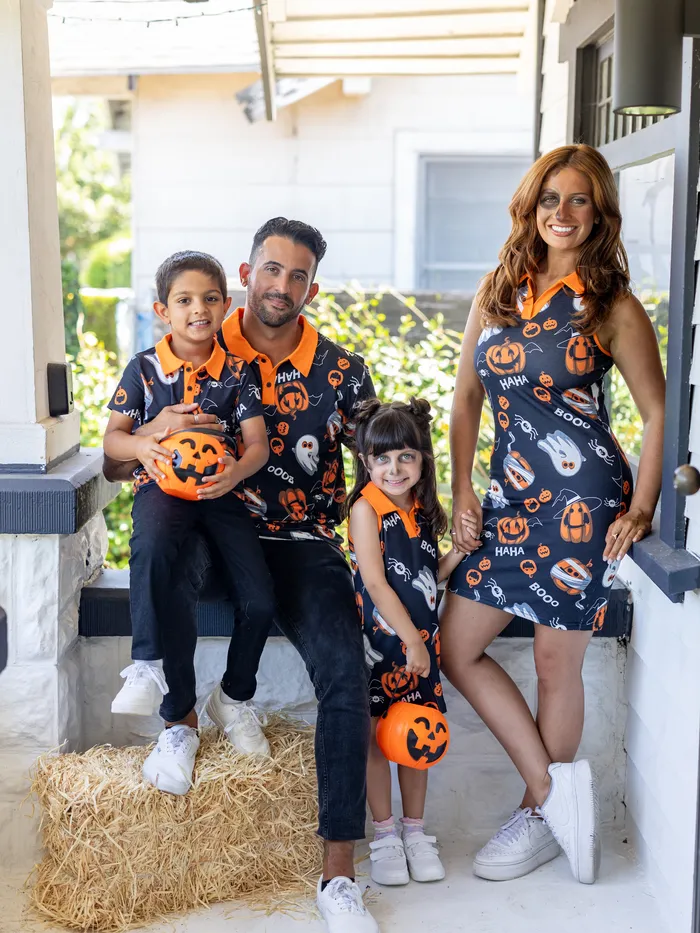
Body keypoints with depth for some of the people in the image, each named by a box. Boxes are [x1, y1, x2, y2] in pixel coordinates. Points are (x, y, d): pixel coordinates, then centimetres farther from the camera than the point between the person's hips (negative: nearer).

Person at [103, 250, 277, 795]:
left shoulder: (238, 371, 6)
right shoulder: (145, 367, 5)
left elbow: (258, 444, -1)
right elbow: (112, 439, 5)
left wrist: (236, 471, -24)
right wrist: (143, 444, -19)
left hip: (219, 490, 1)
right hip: (161, 485, -1)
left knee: (259, 602, -17)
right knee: (152, 548, -39)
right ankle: (153, 674, -28)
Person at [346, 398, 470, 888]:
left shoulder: (424, 509, 6)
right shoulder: (366, 508, -12)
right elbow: (375, 583, -16)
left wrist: (460, 552, -4)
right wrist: (410, 640, -16)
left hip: (422, 637, 5)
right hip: (380, 639, -5)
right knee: (377, 735, 5)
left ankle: (415, 830, 24)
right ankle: (385, 834, 18)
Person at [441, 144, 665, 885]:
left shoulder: (611, 307, -6)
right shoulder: (497, 294, 7)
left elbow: (658, 412, -2)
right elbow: (466, 399, 11)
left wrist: (641, 509, -7)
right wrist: (462, 495, 6)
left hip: (581, 500, -6)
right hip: (511, 497, 6)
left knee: (557, 665, 5)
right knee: (455, 648, 6)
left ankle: (541, 820, 25)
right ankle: (554, 784, 17)